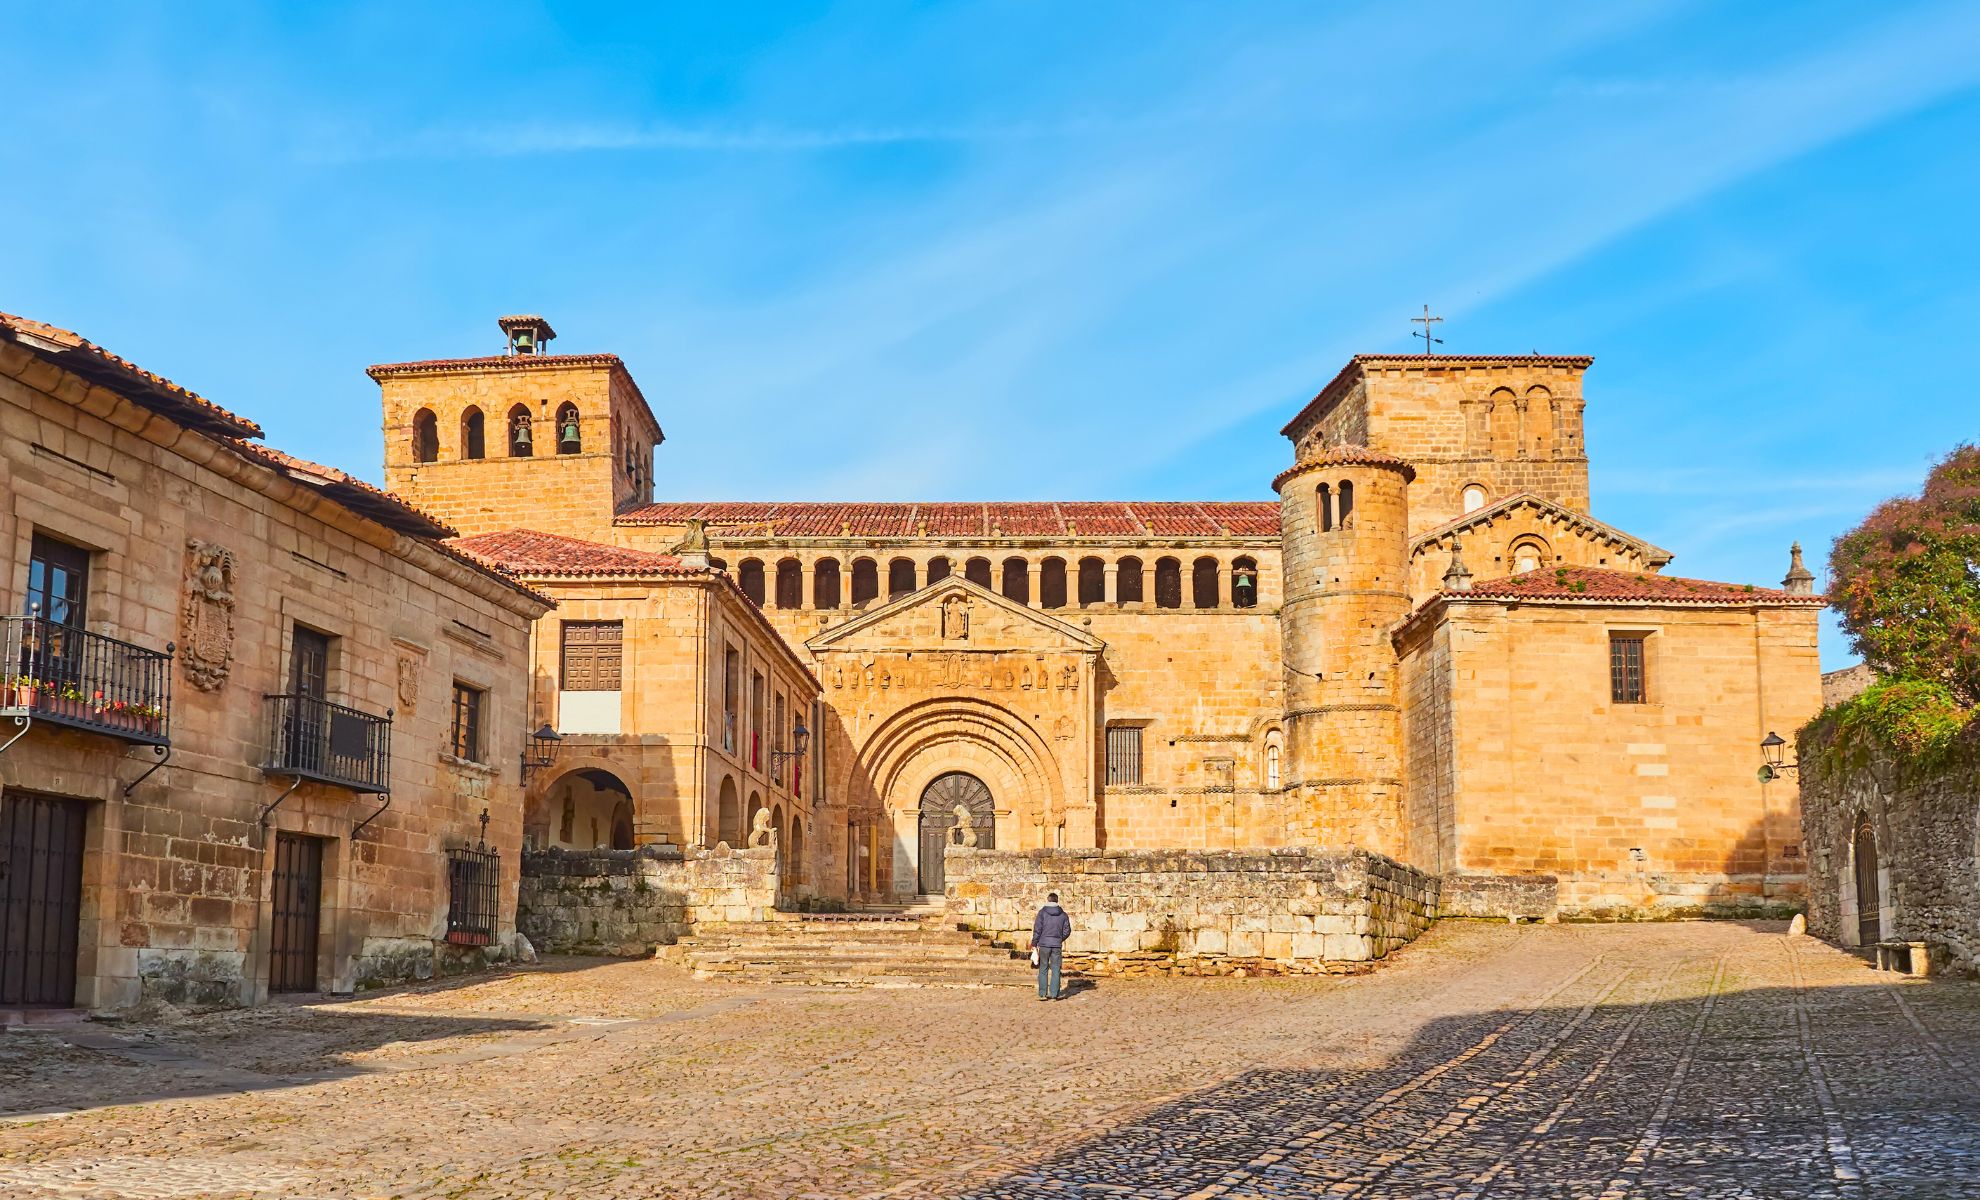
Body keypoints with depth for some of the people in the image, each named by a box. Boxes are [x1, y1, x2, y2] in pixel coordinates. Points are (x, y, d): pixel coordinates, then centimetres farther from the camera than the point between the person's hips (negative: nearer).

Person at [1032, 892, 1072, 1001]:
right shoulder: (1063, 914, 4)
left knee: (1043, 969, 6)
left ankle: (1042, 994, 4)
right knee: (1055, 970, 4)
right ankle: (1054, 994, 0)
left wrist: (1034, 944, 0)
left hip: (1044, 944, -1)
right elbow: (1067, 931, 6)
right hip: (1057, 945, 2)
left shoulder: (1042, 912, -3)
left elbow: (1037, 930, -6)